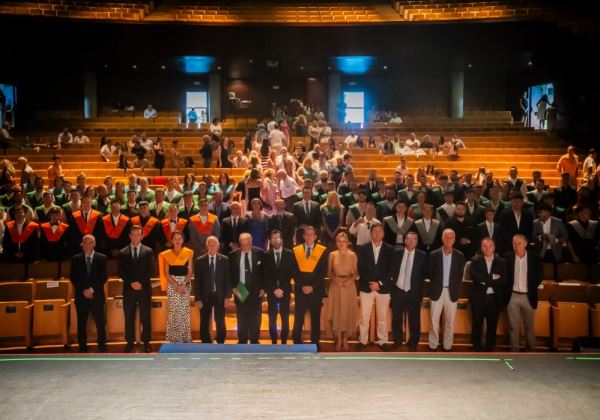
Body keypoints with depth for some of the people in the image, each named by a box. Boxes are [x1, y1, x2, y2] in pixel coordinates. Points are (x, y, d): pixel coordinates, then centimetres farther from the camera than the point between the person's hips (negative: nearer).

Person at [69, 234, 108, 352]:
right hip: (81, 296, 1)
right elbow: (73, 278, 3)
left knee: (100, 323, 0)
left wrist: (93, 289, -12)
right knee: (81, 323, 5)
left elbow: (104, 277, -1)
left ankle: (102, 347, 8)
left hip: (97, 295, -1)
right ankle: (82, 349, 12)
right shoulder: (76, 259, 6)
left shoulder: (101, 258, 3)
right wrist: (83, 290, -9)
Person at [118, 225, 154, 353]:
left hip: (144, 289, -1)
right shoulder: (122, 252, 7)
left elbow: (150, 270, -1)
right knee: (129, 318, 4)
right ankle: (130, 342, 11)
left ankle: (146, 342, 8)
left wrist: (141, 282, -12)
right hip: (128, 290, 1)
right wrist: (131, 283, -11)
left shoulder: (148, 251, 6)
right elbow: (121, 272, 1)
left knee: (145, 317, 2)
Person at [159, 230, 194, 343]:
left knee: (185, 310, -3)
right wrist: (176, 285, -11)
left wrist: (183, 285, -11)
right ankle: (174, 338, 4)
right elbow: (166, 273, 0)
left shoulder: (189, 253, 4)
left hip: (185, 283, 0)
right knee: (173, 310, -2)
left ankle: (185, 337, 4)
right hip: (172, 284, 0)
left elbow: (190, 271, 1)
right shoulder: (167, 254, 4)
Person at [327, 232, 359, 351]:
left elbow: (356, 272, 0)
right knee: (336, 312, 2)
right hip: (335, 286, 1)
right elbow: (329, 272, 4)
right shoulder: (332, 255, 3)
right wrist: (335, 278, -13)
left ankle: (345, 339, 15)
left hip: (349, 286, -1)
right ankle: (338, 340, 12)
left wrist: (350, 279, -17)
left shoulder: (353, 255, 0)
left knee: (348, 312, 3)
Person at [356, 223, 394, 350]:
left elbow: (390, 270, -2)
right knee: (364, 316, 2)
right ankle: (363, 340, 12)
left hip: (383, 288, 0)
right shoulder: (363, 248, 2)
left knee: (382, 317, 7)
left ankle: (382, 341, 17)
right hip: (366, 287, 0)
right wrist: (370, 283, -13)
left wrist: (379, 283, -13)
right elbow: (360, 269, -2)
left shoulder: (389, 249, 2)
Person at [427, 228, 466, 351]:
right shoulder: (434, 255, -2)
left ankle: (447, 346, 18)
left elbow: (460, 275, 6)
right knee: (434, 320, 5)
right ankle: (433, 345, 15)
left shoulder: (459, 256, 0)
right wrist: (437, 283, 1)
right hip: (437, 291, -1)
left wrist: (454, 286, 1)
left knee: (450, 321, 7)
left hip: (452, 292, 1)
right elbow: (429, 273, 5)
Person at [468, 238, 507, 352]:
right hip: (478, 298, -1)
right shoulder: (475, 261, 2)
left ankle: (489, 350, 17)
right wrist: (492, 278, -15)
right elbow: (474, 276, -15)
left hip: (494, 299, 1)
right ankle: (476, 349, 18)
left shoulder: (501, 262, 5)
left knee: (492, 327, 6)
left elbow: (504, 281, -7)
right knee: (477, 326, 6)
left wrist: (485, 281, -14)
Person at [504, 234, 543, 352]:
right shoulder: (507, 257, -3)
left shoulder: (534, 258, -4)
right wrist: (507, 290, 0)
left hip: (528, 297, 0)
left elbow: (539, 276, 6)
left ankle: (530, 351, 20)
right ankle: (514, 351, 13)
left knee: (530, 327, 9)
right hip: (513, 296, 0)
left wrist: (532, 288, 2)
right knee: (513, 327, 5)